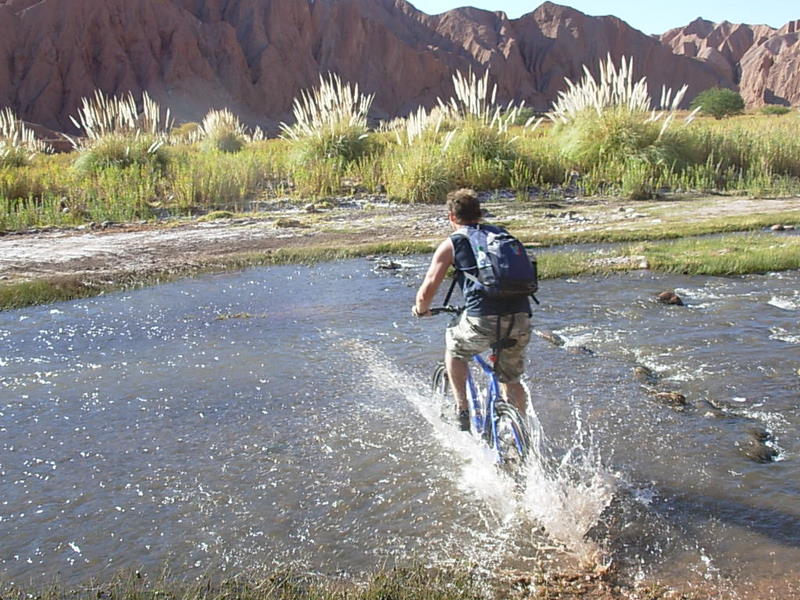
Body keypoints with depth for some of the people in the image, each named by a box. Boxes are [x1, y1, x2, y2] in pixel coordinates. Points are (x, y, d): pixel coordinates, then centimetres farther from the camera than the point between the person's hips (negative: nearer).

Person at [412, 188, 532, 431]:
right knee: (511, 381, 24)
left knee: (454, 349, 28)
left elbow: (427, 291, 4)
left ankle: (462, 412, 24)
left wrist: (421, 310, 25)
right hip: (520, 319, 4)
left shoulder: (451, 244, 8)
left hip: (483, 321, -4)